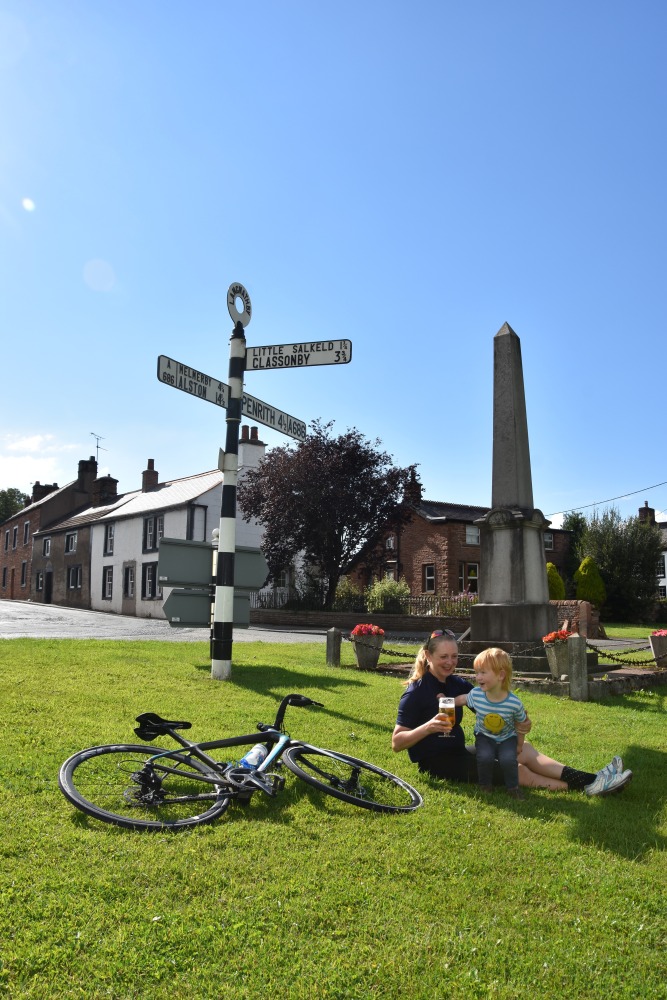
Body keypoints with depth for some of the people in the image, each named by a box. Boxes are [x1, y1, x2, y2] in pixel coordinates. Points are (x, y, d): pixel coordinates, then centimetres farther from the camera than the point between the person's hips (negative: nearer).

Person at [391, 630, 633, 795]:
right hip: (435, 762, -8)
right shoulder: (416, 692, -15)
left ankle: (590, 781, -10)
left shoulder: (457, 684, 7)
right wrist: (428, 727, -33)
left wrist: (519, 722, -21)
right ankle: (584, 786, -13)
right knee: (516, 771, -17)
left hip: (458, 751, 8)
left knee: (524, 750, -6)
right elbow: (396, 743, -17)